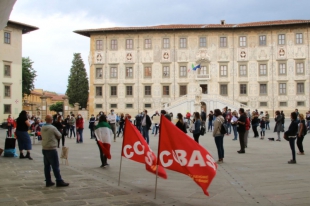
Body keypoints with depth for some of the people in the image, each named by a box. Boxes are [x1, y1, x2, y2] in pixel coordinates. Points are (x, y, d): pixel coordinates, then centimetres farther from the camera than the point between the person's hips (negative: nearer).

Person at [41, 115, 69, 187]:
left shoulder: (42, 128, 4)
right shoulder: (53, 128, -14)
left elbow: (42, 136, 11)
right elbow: (59, 136, -4)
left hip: (44, 149, 7)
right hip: (51, 149, -7)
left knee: (47, 166, 11)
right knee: (55, 166, -1)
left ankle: (48, 181, 16)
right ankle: (59, 181, 2)